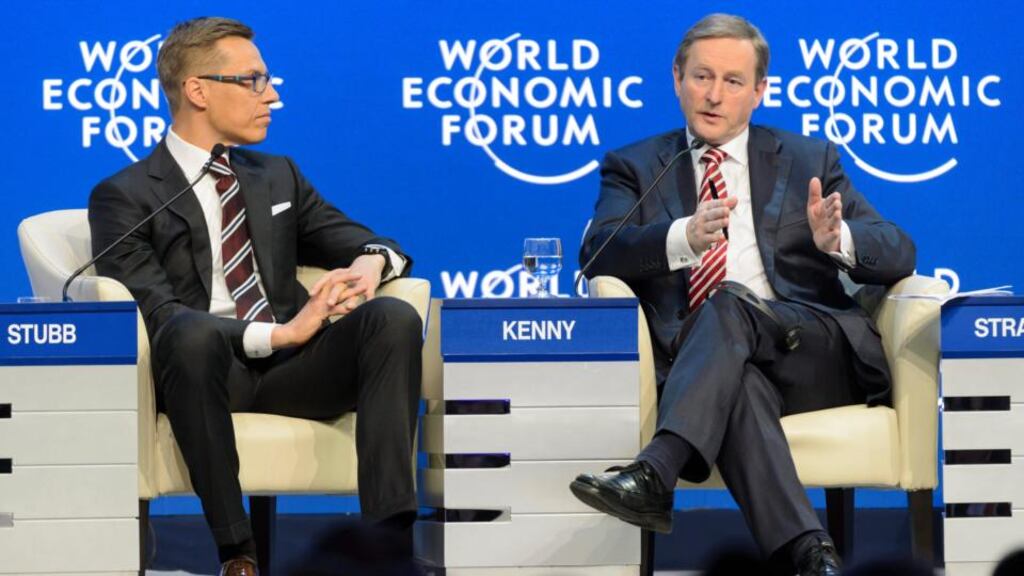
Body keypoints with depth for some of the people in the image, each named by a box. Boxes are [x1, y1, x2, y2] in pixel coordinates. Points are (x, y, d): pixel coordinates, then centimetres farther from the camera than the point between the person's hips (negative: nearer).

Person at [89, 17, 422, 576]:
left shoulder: (278, 176, 21)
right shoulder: (124, 197, 2)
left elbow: (370, 244, 20)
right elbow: (155, 315, -12)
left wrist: (371, 262, -7)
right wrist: (279, 333, -23)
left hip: (291, 366, 5)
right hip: (207, 365, -4)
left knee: (394, 316, -24)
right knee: (195, 331, -39)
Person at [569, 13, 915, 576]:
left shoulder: (809, 161, 20)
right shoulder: (635, 167, 18)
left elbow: (898, 254, 11)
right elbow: (598, 252, -2)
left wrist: (836, 238, -14)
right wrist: (683, 238, -24)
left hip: (818, 352, 0)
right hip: (701, 366, 0)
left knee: (730, 305, -31)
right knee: (738, 379, -37)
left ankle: (653, 475, -49)